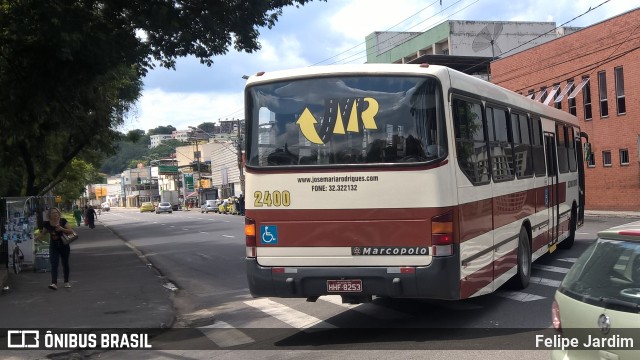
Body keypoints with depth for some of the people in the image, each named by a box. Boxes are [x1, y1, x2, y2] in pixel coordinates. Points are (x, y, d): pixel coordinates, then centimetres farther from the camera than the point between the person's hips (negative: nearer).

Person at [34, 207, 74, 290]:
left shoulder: (63, 221, -6)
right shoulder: (47, 224, -1)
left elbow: (71, 231, -8)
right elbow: (43, 233, 15)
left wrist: (62, 229, -24)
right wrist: (37, 237, -5)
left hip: (64, 246, 0)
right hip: (53, 247, 1)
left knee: (65, 264, 11)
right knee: (54, 264, -10)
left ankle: (66, 282, 25)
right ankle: (54, 283, -17)